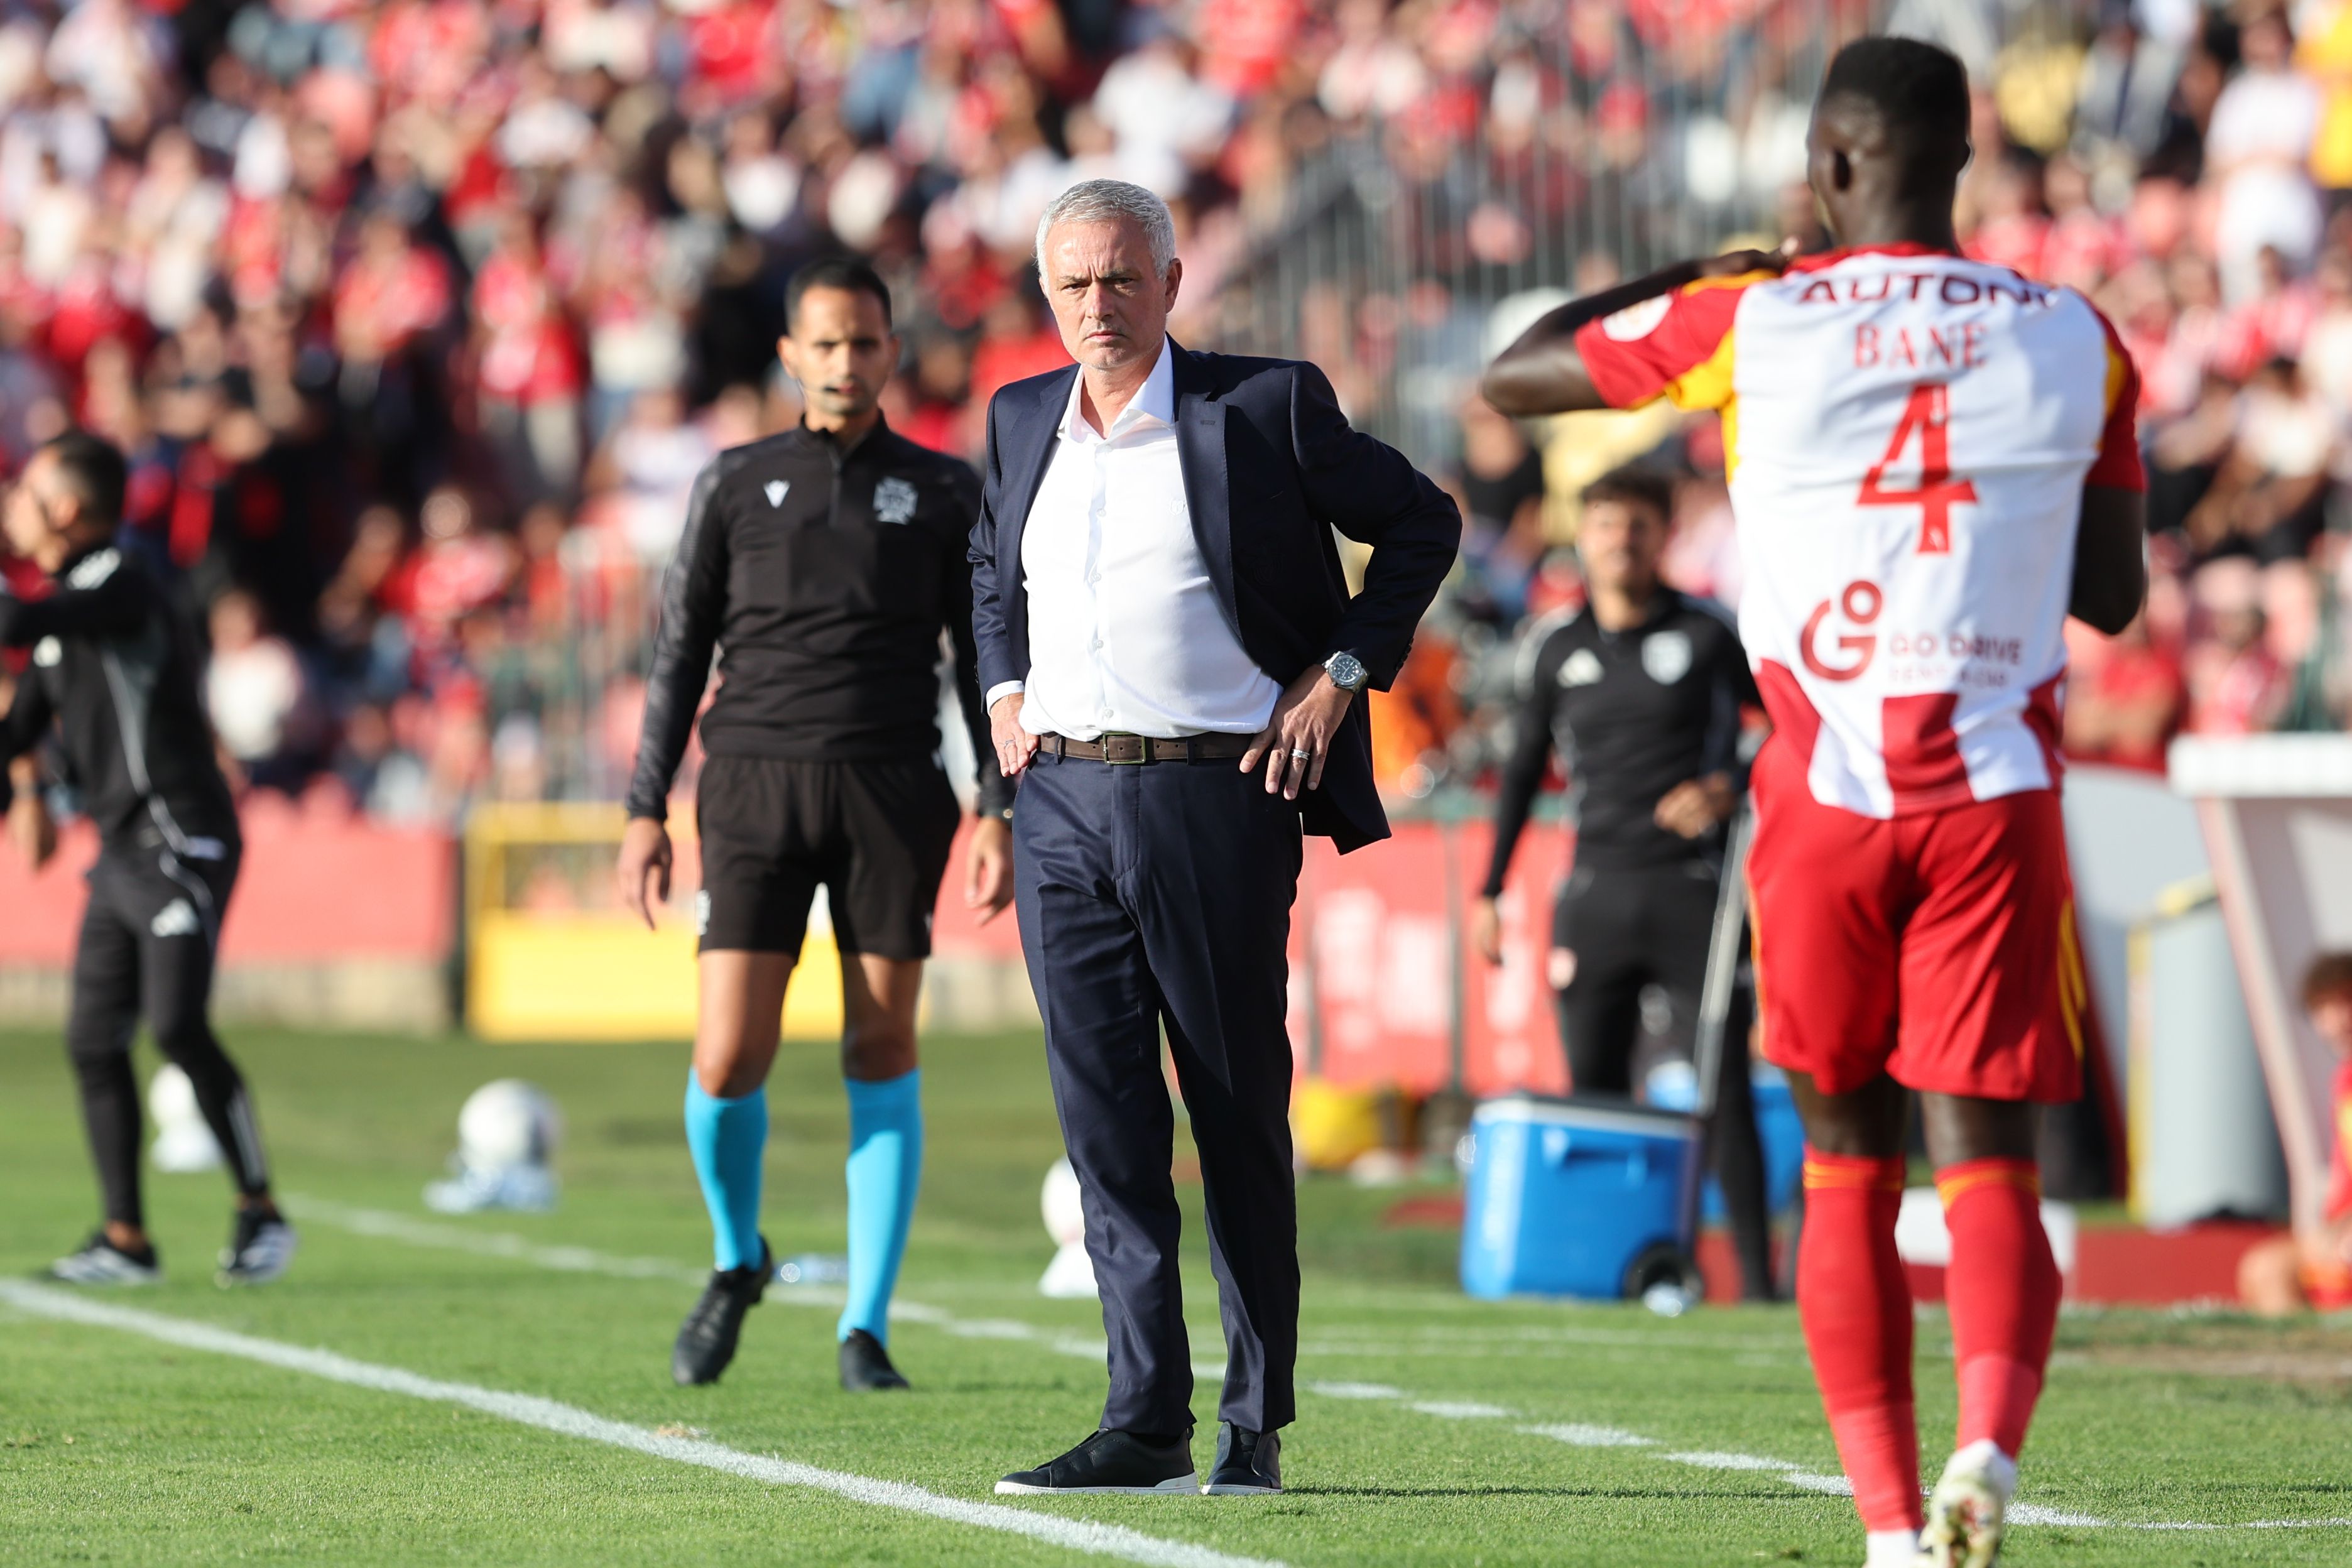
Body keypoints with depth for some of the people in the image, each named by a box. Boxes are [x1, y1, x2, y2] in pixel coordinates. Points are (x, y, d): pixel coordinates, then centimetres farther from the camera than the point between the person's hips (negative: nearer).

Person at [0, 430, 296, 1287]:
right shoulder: (70, 602, 16)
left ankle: (260, 1209, -7)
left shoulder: (119, 587, -13)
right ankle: (126, 1240, 12)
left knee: (178, 1025, -18)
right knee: (94, 1039, 6)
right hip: (123, 852, 10)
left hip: (180, 842, -10)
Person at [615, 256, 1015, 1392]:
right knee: (728, 1058, -9)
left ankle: (866, 1330, 4)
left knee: (882, 1052, -2)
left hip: (892, 787, 0)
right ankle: (736, 1259, 20)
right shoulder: (736, 485, 9)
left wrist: (998, 813, 0)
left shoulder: (943, 493, 9)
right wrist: (646, 811, 4)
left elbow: (983, 659, 10)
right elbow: (680, 653, 10)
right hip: (755, 784, 0)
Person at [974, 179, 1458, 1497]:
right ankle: (1147, 1423, 1)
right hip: (1063, 800, 4)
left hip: (1216, 798, -4)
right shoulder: (1024, 421, 12)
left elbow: (1421, 522, 5)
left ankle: (1258, 1423, 9)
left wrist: (1341, 674, -3)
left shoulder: (1265, 405, -3)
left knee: (1239, 1115, 1)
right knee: (1104, 1116, 0)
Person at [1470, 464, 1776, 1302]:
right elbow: (1524, 767, 18)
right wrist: (1490, 889, 16)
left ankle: (1757, 1272, -1)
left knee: (1726, 1089, -5)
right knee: (1592, 1088, 1)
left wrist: (1731, 787, -10)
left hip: (1694, 887, -3)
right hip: (1597, 893, 3)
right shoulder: (1554, 646, 10)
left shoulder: (1707, 634, -1)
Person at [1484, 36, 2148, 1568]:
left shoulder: (1752, 324, -2)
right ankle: (1991, 1437, -28)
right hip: (1997, 796, 0)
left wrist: (1684, 278, 24)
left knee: (1849, 1163, 13)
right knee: (1992, 1168, -1)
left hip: (1828, 796, 0)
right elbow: (2114, 595, 13)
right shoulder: (2075, 343, 4)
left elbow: (1514, 376, 13)